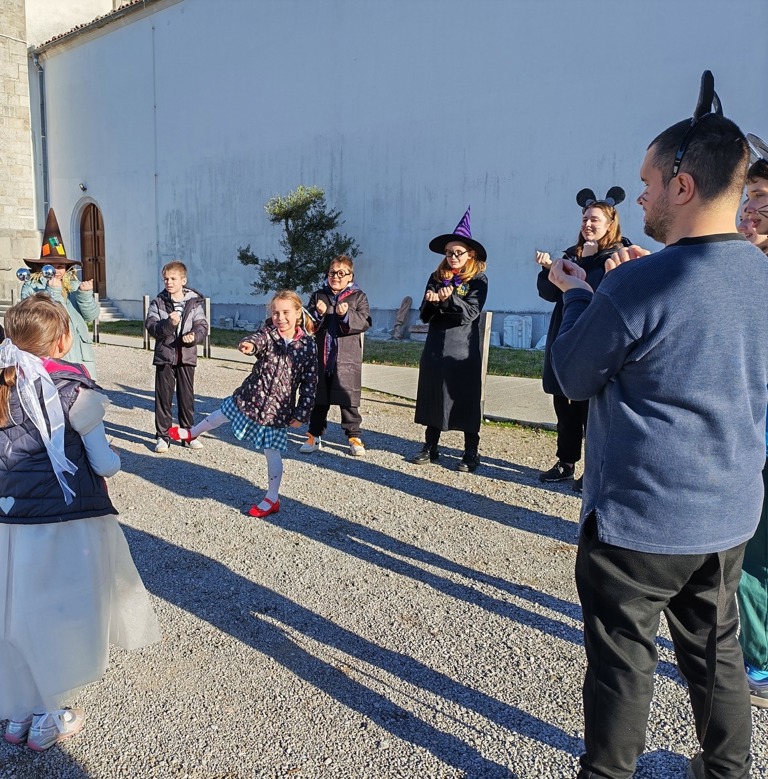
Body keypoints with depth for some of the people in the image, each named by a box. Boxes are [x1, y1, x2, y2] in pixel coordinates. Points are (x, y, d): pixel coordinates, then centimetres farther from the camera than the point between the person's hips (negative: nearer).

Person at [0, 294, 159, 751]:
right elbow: (104, 462, -8)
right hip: (68, 515, -5)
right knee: (64, 612, 10)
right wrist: (113, 463, 12)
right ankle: (47, 721, 23)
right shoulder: (72, 386, -11)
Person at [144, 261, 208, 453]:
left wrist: (194, 335, -25)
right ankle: (162, 435, 13)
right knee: (163, 397, 4)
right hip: (164, 356, 0)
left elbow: (202, 326, -4)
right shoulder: (158, 303, 1)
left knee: (187, 396, 9)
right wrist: (169, 323, -25)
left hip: (186, 356, 0)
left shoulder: (195, 302, 1)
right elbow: (151, 327, -8)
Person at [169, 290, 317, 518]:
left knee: (272, 452, 4)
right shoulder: (268, 332, -6)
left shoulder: (307, 345, -11)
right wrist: (249, 345, -55)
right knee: (223, 412, 25)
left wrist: (301, 414, -7)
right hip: (250, 396, 3)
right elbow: (259, 340, -30)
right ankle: (191, 433, 56)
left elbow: (310, 383, -7)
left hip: (277, 408, -3)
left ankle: (272, 499, 20)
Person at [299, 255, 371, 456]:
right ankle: (315, 435, 19)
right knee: (318, 398, 9)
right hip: (320, 356, 3)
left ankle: (354, 436, 13)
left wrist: (347, 315, -24)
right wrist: (317, 313, -14)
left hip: (347, 358, -2)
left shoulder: (358, 296, 4)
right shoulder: (318, 296, 10)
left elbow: (365, 322, -8)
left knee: (348, 399, 2)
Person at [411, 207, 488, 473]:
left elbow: (471, 312, -13)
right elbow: (424, 315, 6)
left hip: (463, 349, -4)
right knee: (433, 396, 8)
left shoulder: (478, 279, -1)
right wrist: (431, 302, -14)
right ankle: (430, 447, 18)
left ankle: (471, 453, 8)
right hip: (436, 346, 4)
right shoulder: (437, 278, 10)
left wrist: (450, 299, -25)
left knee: (466, 399, 0)